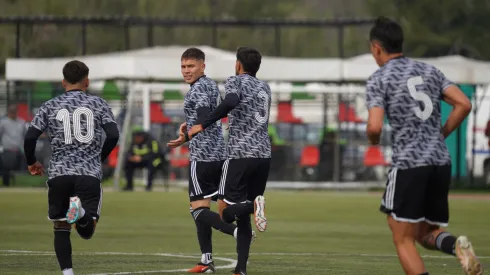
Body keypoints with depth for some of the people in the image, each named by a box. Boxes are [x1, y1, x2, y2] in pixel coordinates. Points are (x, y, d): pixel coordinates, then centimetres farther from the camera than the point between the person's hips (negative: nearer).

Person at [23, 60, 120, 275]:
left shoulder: (50, 106, 8)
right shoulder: (98, 104, 7)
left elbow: (30, 137, 1)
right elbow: (113, 135, -2)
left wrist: (31, 162, 18)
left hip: (59, 174, 1)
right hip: (90, 174, -1)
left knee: (61, 229, 13)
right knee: (86, 231, -1)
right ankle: (81, 211, -34)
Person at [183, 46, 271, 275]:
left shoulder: (235, 81, 0)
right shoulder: (265, 88, 19)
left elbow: (230, 102, -23)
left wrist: (203, 125, -22)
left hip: (240, 154, -6)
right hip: (264, 155, 6)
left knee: (226, 212, -1)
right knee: (243, 215, 11)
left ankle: (254, 205, -32)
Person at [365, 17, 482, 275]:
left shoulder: (378, 80, -2)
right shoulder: (429, 70, 15)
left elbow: (375, 127, -13)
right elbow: (464, 104, 6)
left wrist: (373, 140, 10)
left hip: (408, 164, -6)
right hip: (441, 161, 6)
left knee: (403, 239, 3)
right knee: (426, 234, 18)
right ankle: (457, 245, -15)